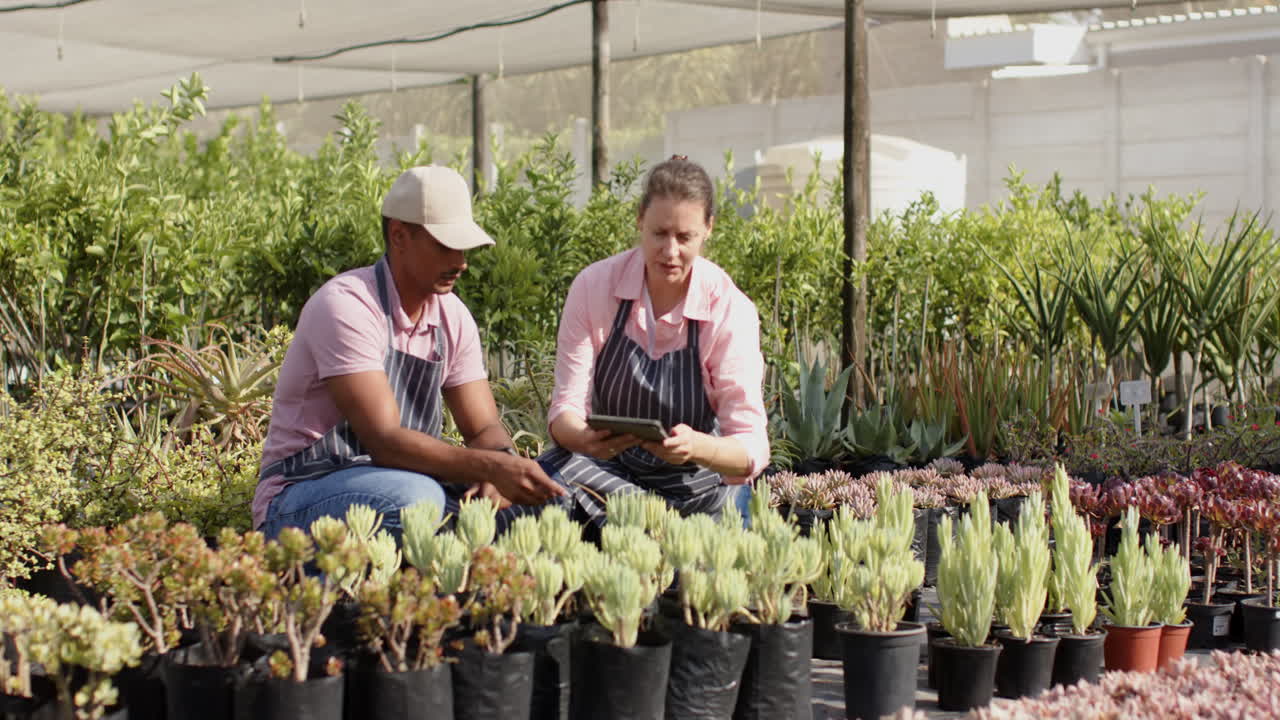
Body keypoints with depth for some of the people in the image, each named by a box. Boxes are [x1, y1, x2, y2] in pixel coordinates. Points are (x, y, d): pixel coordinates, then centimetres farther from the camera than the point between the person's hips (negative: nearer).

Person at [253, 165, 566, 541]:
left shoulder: (452, 317, 5)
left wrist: (493, 480, -21)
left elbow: (486, 430, 4)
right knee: (415, 496, -37)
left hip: (395, 486, 7)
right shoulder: (345, 305, -19)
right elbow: (384, 441, -28)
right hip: (298, 500, -7)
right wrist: (491, 466, -37)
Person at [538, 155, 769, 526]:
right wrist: (583, 438, -37)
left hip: (697, 482, -1)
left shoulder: (731, 310, -14)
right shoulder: (594, 286, -10)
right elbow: (566, 407, -11)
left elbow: (752, 451, -19)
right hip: (608, 466, 1)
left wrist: (697, 447, -42)